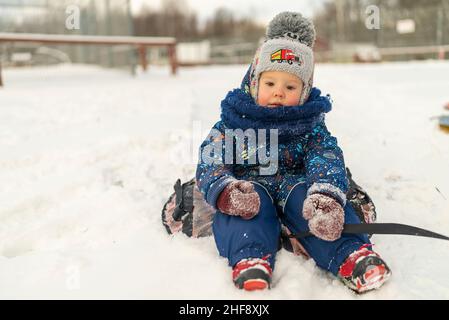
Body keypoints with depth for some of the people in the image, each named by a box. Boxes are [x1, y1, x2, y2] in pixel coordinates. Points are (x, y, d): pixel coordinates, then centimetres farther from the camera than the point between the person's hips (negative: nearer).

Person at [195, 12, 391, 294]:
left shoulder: (310, 125, 7)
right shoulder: (234, 123, 5)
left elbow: (328, 159, -10)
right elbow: (210, 162, -4)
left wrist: (327, 196, -34)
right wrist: (225, 191, -29)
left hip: (295, 186, 1)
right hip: (251, 187, 0)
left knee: (306, 195, -31)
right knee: (245, 200, -33)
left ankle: (352, 255, -44)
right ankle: (250, 260, -52)